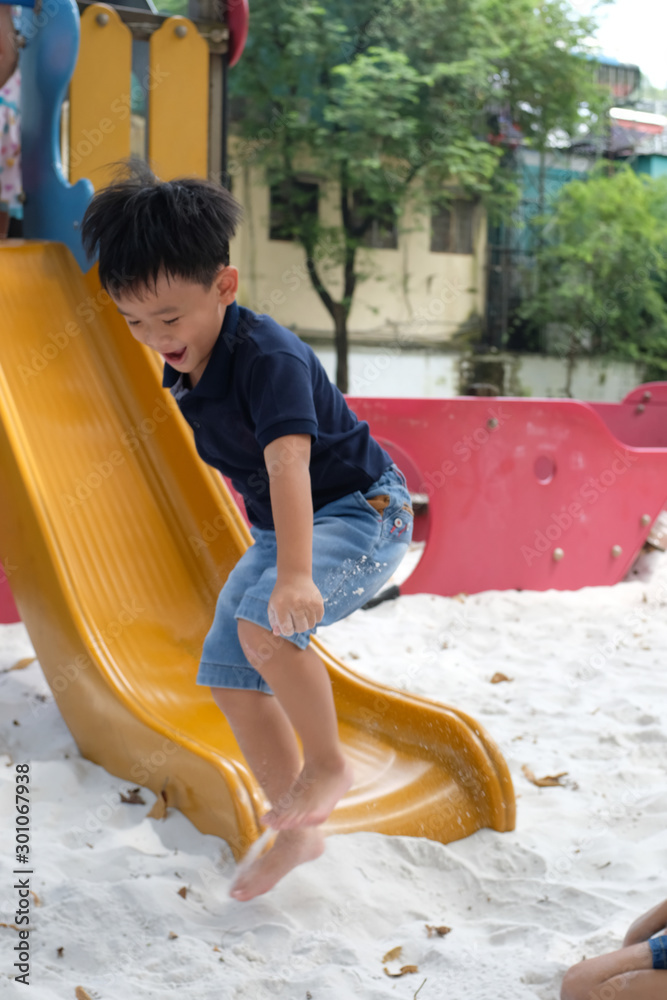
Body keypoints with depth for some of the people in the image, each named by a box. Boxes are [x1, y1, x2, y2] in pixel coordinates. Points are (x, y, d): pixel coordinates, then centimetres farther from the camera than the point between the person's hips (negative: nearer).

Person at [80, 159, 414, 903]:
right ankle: (296, 829, 18)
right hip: (282, 531, 9)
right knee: (228, 675, 4)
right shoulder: (182, 372, 0)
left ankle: (328, 763, -9)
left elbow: (288, 463, -40)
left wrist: (294, 575, -50)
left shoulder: (270, 358, -27)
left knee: (263, 623, -33)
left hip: (361, 512, -9)